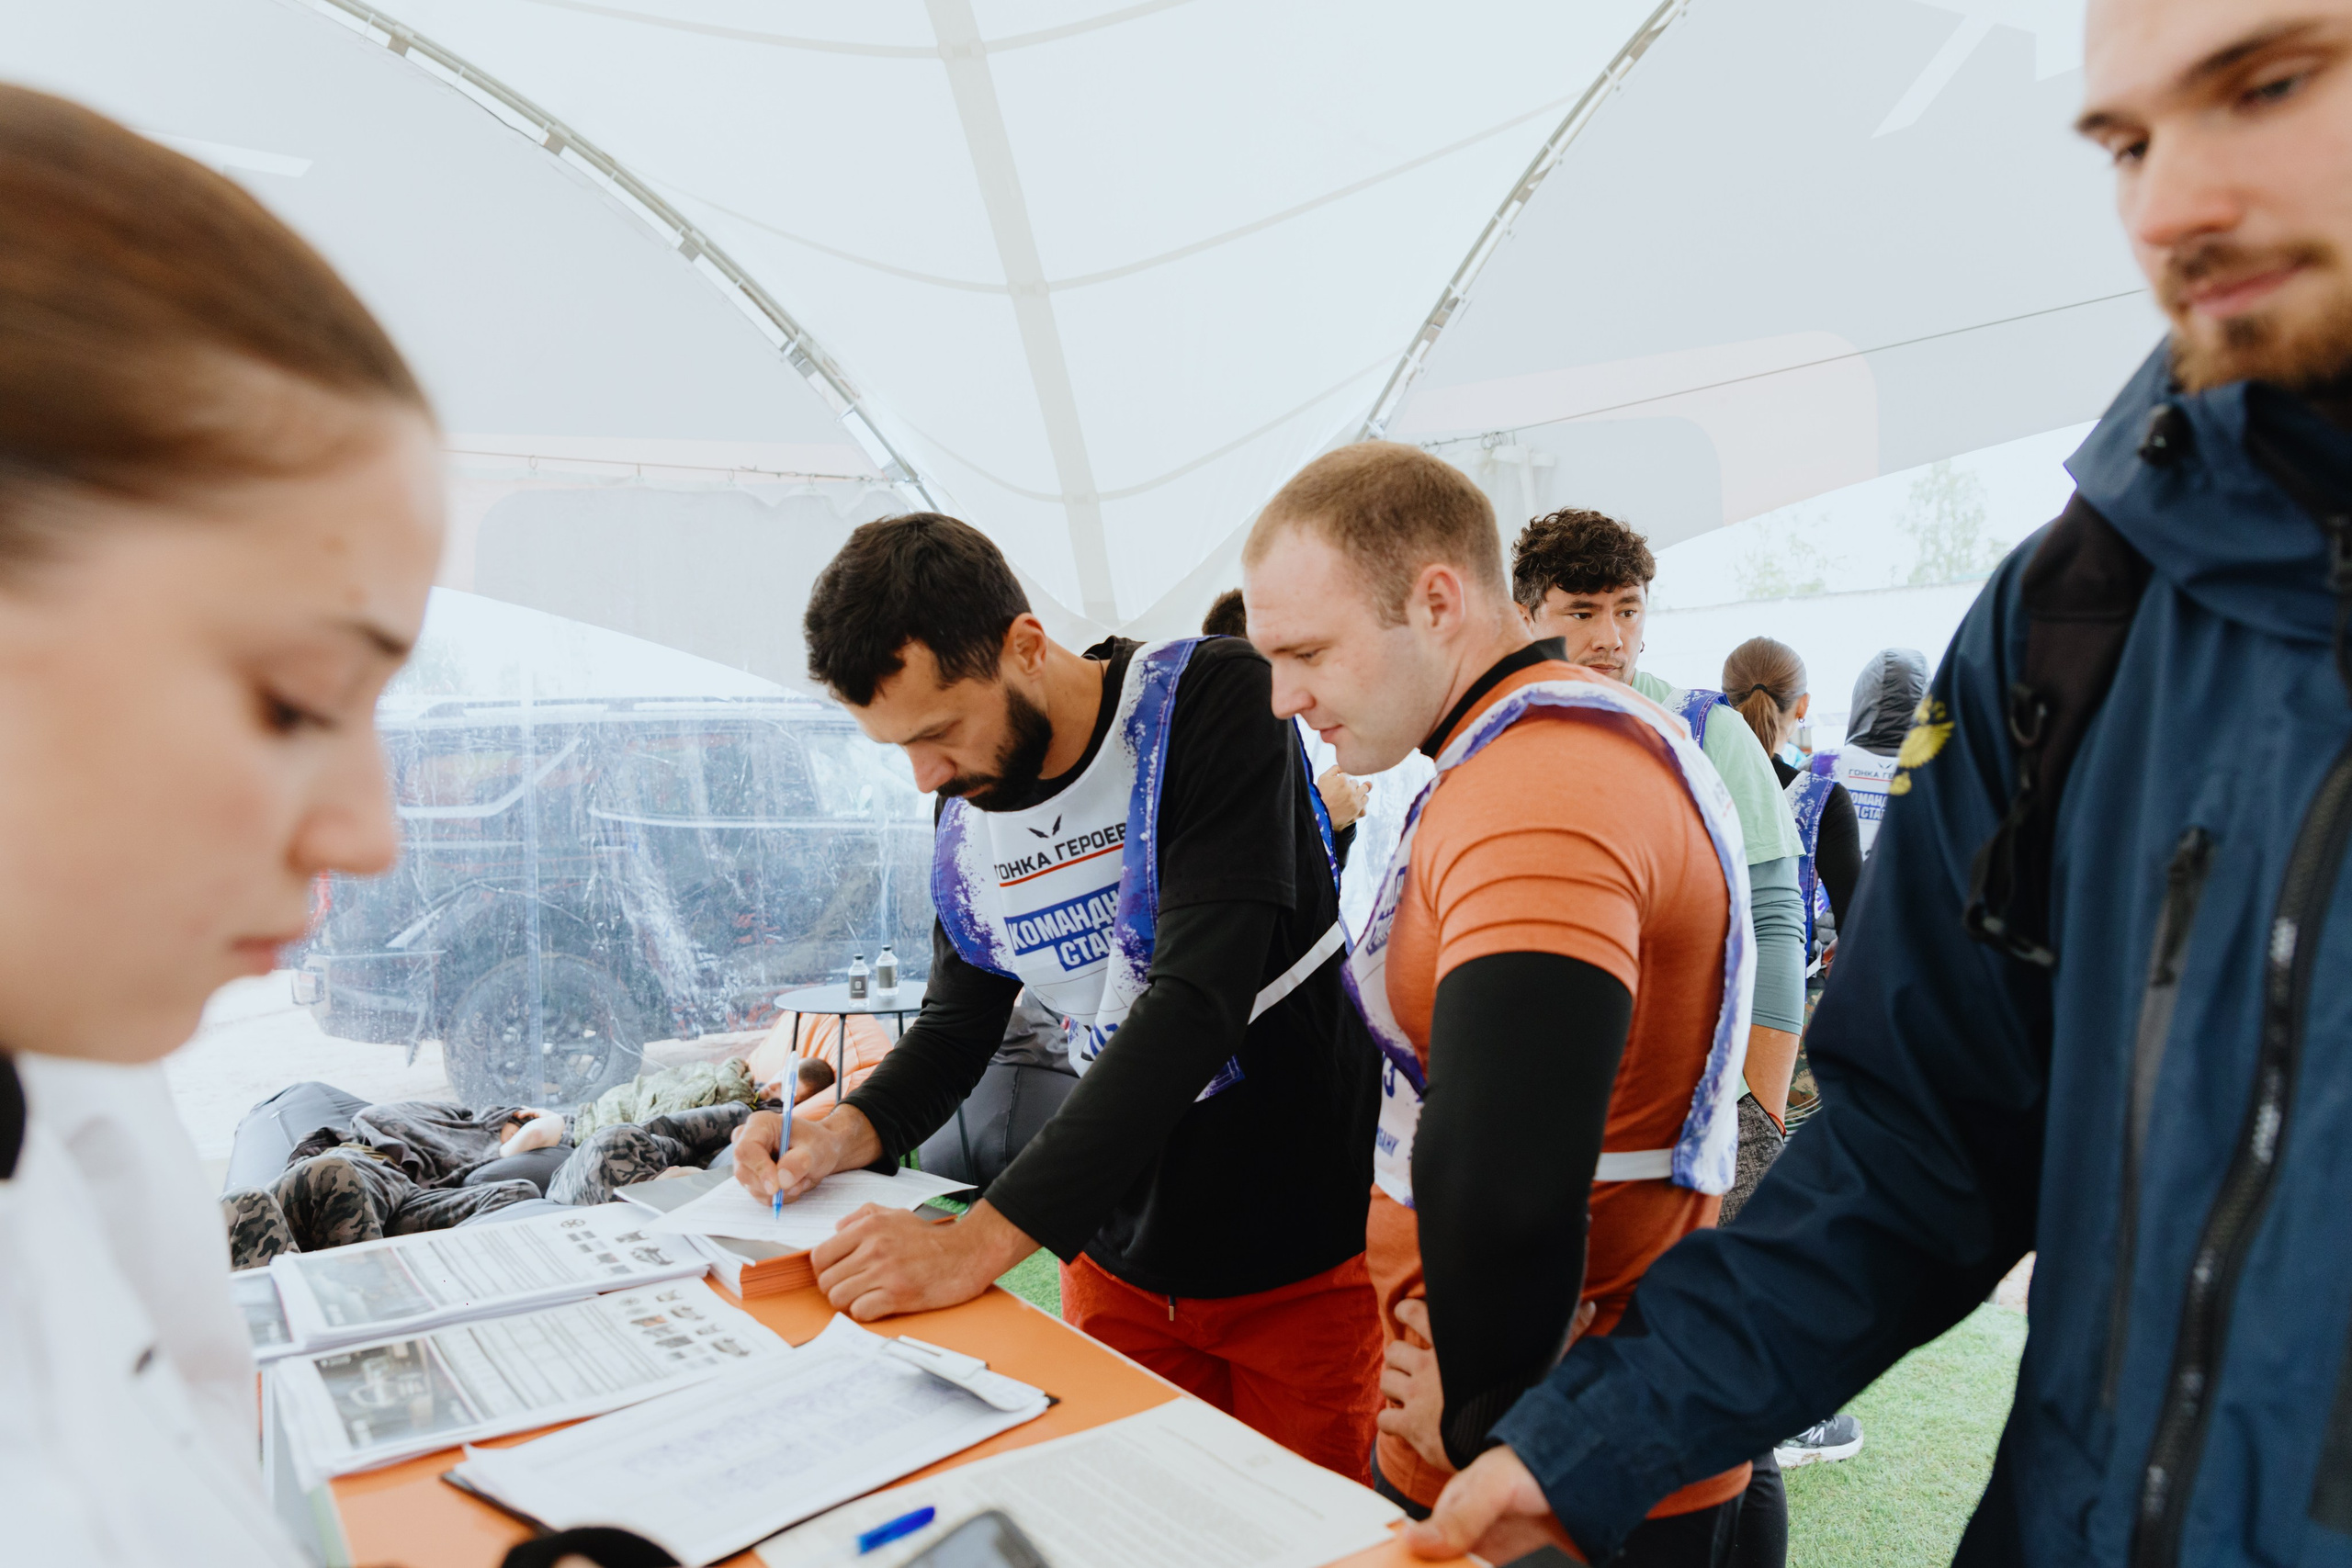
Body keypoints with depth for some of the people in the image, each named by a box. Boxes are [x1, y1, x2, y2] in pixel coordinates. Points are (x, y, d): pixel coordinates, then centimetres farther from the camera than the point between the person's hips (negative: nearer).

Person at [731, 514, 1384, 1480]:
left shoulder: (1213, 699, -19)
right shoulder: (967, 814, 0)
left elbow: (1199, 997, -28)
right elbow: (958, 1023, 12)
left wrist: (981, 1240, -30)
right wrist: (848, 1134, -9)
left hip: (1303, 1256, -4)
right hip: (1117, 1262, 5)